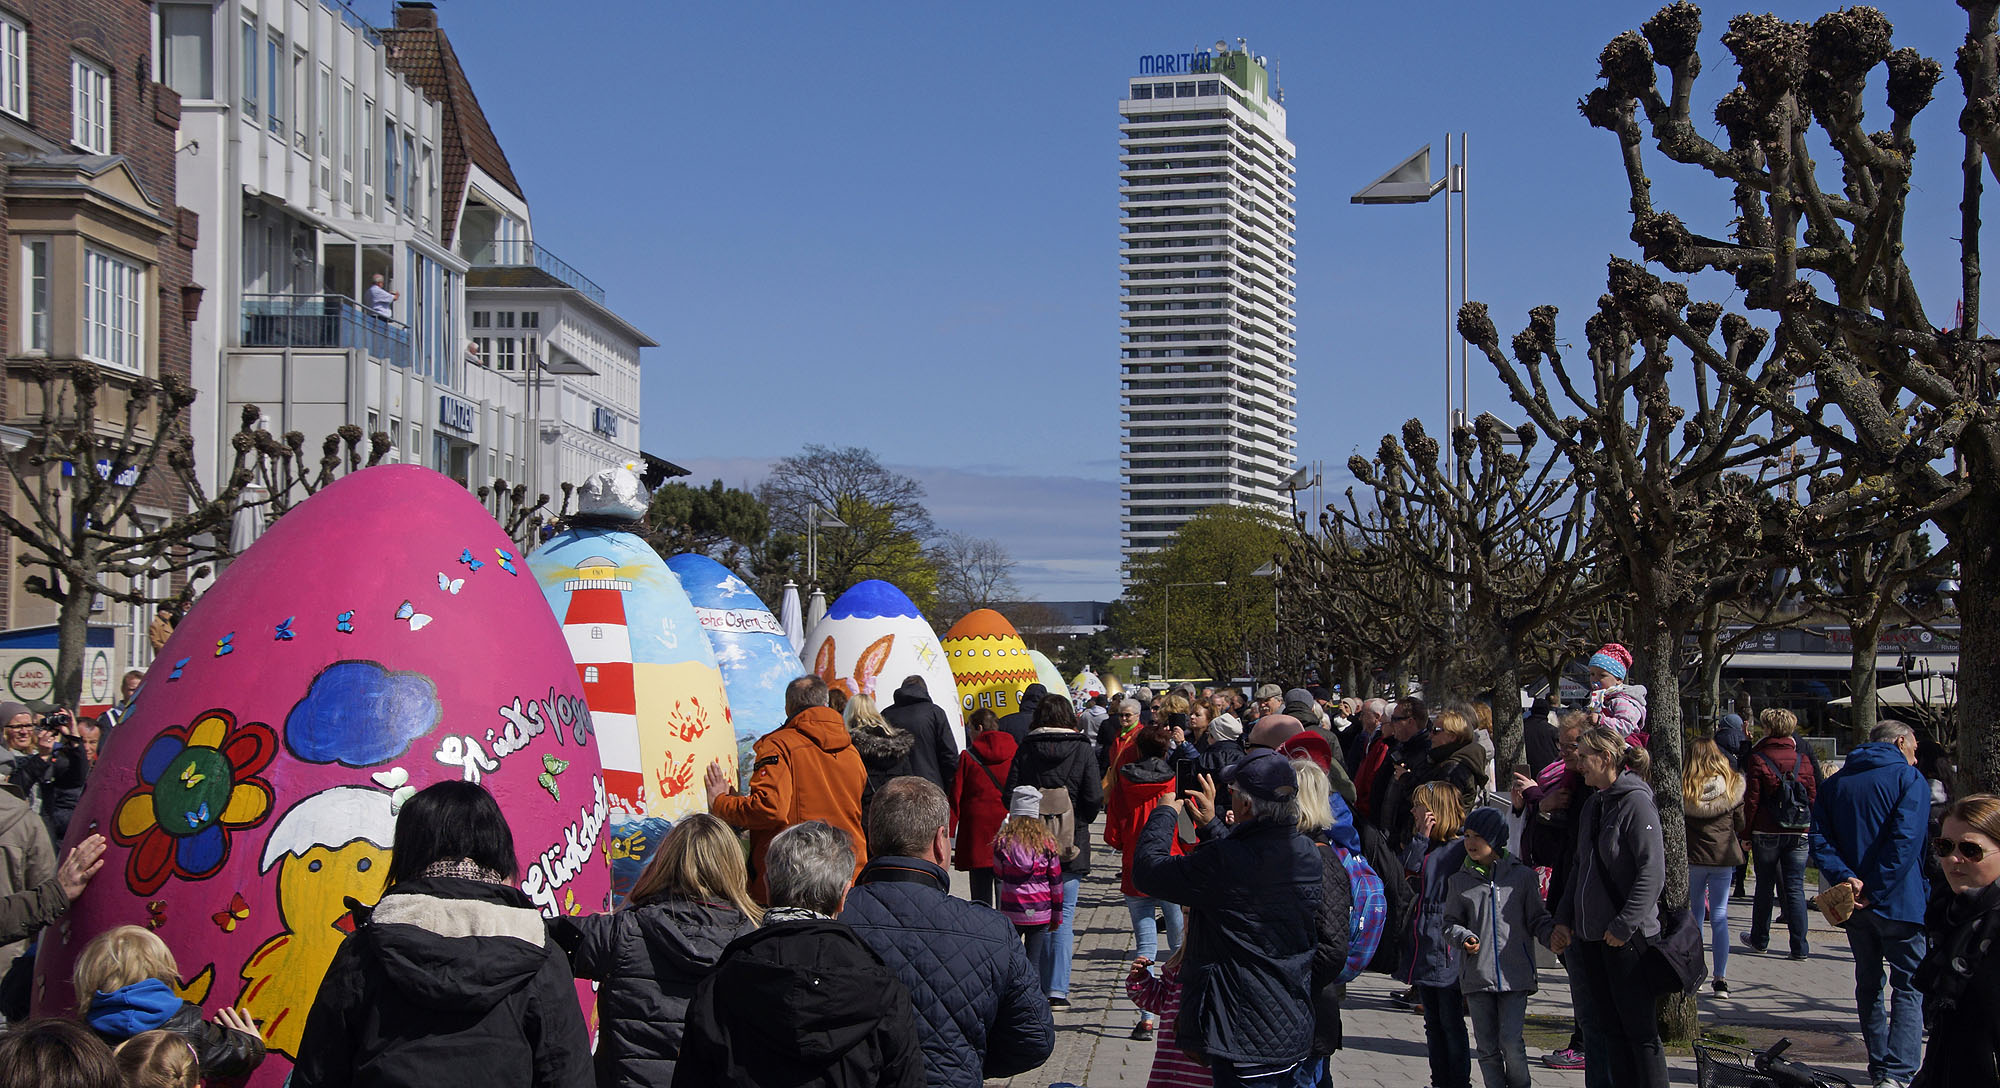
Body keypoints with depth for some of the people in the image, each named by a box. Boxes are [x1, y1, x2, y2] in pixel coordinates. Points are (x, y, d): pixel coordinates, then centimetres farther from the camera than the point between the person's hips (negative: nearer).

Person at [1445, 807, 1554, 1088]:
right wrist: (1463, 937, -9)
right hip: (1477, 975, 2)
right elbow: (1451, 921, 12)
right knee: (1487, 1046, 4)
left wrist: (1553, 933, -12)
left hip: (1515, 973, -2)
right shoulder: (1459, 881, 9)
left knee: (1511, 1040, -9)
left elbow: (1537, 918, 8)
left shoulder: (1522, 876, 4)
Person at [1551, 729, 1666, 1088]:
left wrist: (1623, 925, -18)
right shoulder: (1592, 805, 13)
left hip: (1628, 938, -8)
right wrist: (1564, 920, 12)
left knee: (1638, 1027, -2)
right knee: (1608, 1028, 10)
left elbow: (1652, 873, -17)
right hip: (1590, 936, 8)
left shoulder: (1636, 802, -12)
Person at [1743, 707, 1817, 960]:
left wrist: (1746, 830, -1)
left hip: (1767, 832, -2)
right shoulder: (1803, 758, 2)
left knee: (1765, 886, 11)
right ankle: (1799, 946, -2)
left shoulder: (1758, 759, -6)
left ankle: (1759, 939, 21)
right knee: (1795, 887, 3)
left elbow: (1752, 799, -8)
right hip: (1798, 834, 2)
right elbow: (1813, 794, 6)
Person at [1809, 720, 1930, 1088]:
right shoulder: (1909, 778, -4)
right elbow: (1906, 841, -17)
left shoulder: (1834, 783, 12)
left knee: (1868, 986, 17)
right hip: (1900, 903, -5)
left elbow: (1819, 837, -1)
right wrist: (1875, 891, -17)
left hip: (1854, 905, 5)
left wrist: (1845, 878, -12)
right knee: (1909, 988, -1)